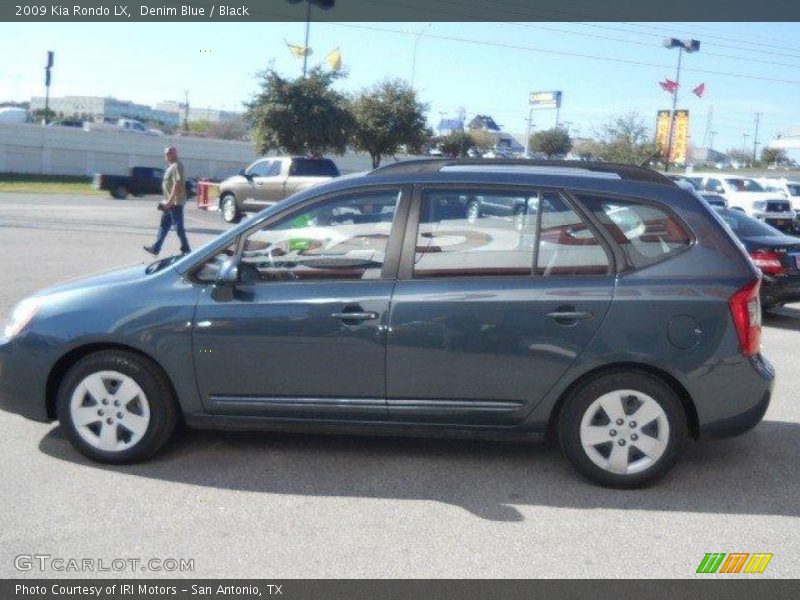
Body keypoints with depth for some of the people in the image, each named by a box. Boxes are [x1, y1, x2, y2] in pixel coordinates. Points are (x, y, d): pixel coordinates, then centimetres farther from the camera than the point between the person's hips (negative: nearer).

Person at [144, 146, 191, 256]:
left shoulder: (176, 166, -16)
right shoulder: (172, 166, 16)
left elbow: (177, 185, -24)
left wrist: (170, 201, -24)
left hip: (175, 203, -10)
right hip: (170, 203, 10)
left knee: (178, 227, -3)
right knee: (164, 226, 11)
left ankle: (186, 250, 6)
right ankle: (156, 248, 16)